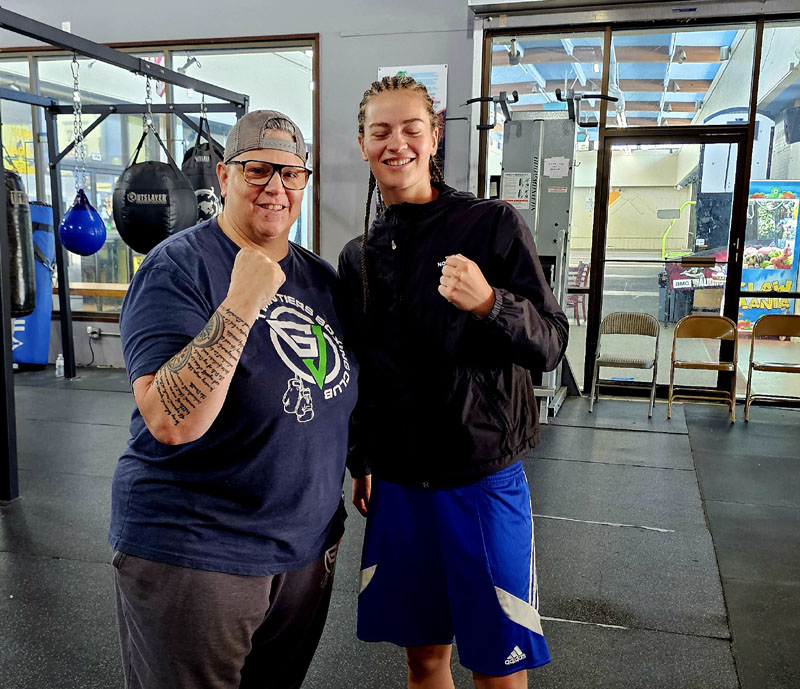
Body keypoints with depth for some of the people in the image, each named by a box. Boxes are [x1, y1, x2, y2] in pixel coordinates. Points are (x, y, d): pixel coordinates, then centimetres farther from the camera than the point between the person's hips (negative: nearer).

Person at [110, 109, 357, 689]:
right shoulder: (176, 267, -15)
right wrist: (240, 304, -31)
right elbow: (172, 422, -27)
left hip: (308, 547, 6)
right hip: (192, 555, -6)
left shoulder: (322, 278, 5)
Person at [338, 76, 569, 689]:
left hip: (482, 481, -3)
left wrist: (488, 303, -27)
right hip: (395, 486, 4)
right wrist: (360, 463, 18)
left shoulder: (493, 225, -7)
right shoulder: (358, 258, 7)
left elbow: (552, 345, -9)